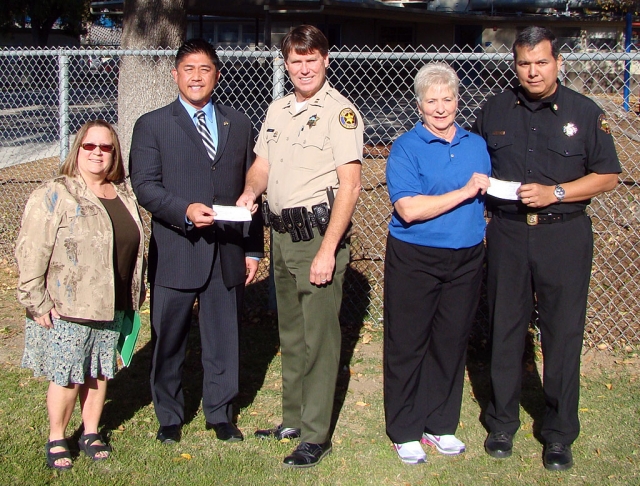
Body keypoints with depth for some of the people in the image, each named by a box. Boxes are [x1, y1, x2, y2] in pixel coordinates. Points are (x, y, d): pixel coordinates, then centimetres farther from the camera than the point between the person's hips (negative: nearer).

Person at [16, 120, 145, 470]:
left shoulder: (125, 195, 9)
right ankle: (56, 440, 21)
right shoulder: (53, 195, -9)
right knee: (67, 376, 2)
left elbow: (135, 247, 17)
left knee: (100, 372, 13)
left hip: (111, 307, 5)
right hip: (66, 310, -5)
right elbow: (30, 253, -12)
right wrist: (37, 303, -15)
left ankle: (91, 432, 30)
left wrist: (136, 294, 16)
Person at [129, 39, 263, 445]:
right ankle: (170, 417, 27)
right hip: (175, 254, -2)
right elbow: (145, 186, -7)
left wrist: (253, 248, 7)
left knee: (224, 339, 10)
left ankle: (221, 414, 27)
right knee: (169, 341, 9)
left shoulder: (239, 124, 11)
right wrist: (185, 210, -24)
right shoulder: (152, 126, 2)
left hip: (227, 254, 2)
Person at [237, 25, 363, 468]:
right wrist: (250, 192, -5)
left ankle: (316, 436, 6)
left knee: (319, 336, -2)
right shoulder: (278, 110, 13)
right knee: (290, 332, 16)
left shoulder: (340, 111, -10)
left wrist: (327, 250, -20)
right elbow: (262, 164, 19)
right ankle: (293, 420, 29)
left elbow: (350, 185, -15)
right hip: (282, 232, 8)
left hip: (319, 232, -8)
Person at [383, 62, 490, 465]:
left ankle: (440, 425, 25)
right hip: (414, 261, -5)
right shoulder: (406, 148, -7)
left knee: (451, 343, 11)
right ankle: (405, 432, 17)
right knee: (407, 345, 4)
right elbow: (409, 209, -19)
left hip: (466, 261, 5)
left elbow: (487, 197, 23)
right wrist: (465, 192, -17)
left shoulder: (477, 145, 10)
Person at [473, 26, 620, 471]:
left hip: (564, 234, -2)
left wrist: (555, 193, -12)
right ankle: (503, 422, 24)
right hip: (507, 233, 2)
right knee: (505, 330, 9)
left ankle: (559, 434, 14)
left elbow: (608, 176, -1)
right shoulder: (495, 111, 8)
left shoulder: (585, 112, 0)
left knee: (563, 334, 1)